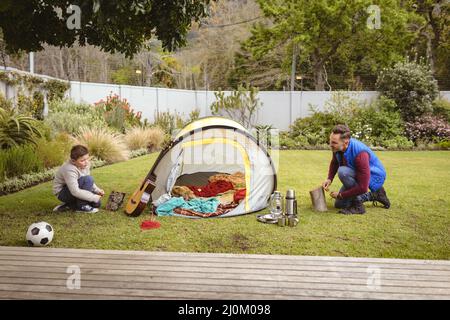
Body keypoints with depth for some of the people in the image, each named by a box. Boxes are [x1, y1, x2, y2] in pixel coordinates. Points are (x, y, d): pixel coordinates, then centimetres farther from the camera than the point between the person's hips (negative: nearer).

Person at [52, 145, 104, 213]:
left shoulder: (85, 164, -7)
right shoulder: (69, 170, -31)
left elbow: (89, 183, 7)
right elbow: (75, 192, -35)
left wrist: (98, 190, -11)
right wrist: (94, 197, -33)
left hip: (76, 190, 8)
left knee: (97, 203, -3)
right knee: (88, 179, -29)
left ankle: (69, 205, 9)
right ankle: (82, 206, -15)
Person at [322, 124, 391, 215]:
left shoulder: (360, 154, -38)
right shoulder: (337, 147, -17)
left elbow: (362, 188, -36)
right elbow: (334, 163, 10)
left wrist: (340, 195, -24)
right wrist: (329, 179, -7)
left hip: (373, 177, -8)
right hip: (357, 176, 8)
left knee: (342, 172, -35)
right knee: (339, 204, 13)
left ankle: (358, 205, -18)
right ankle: (374, 195, 21)